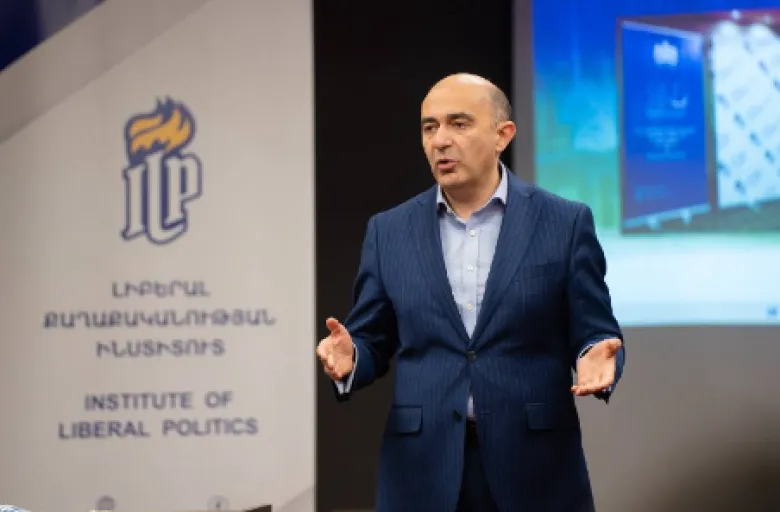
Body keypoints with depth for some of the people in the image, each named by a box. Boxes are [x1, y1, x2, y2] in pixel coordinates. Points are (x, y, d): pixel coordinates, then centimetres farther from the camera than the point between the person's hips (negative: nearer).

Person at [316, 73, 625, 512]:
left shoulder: (565, 223, 1)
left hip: (535, 472, -2)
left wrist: (596, 358, -20)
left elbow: (594, 333, 3)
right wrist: (350, 357, -12)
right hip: (422, 474, 2)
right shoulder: (389, 231, 8)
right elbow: (374, 343, 10)